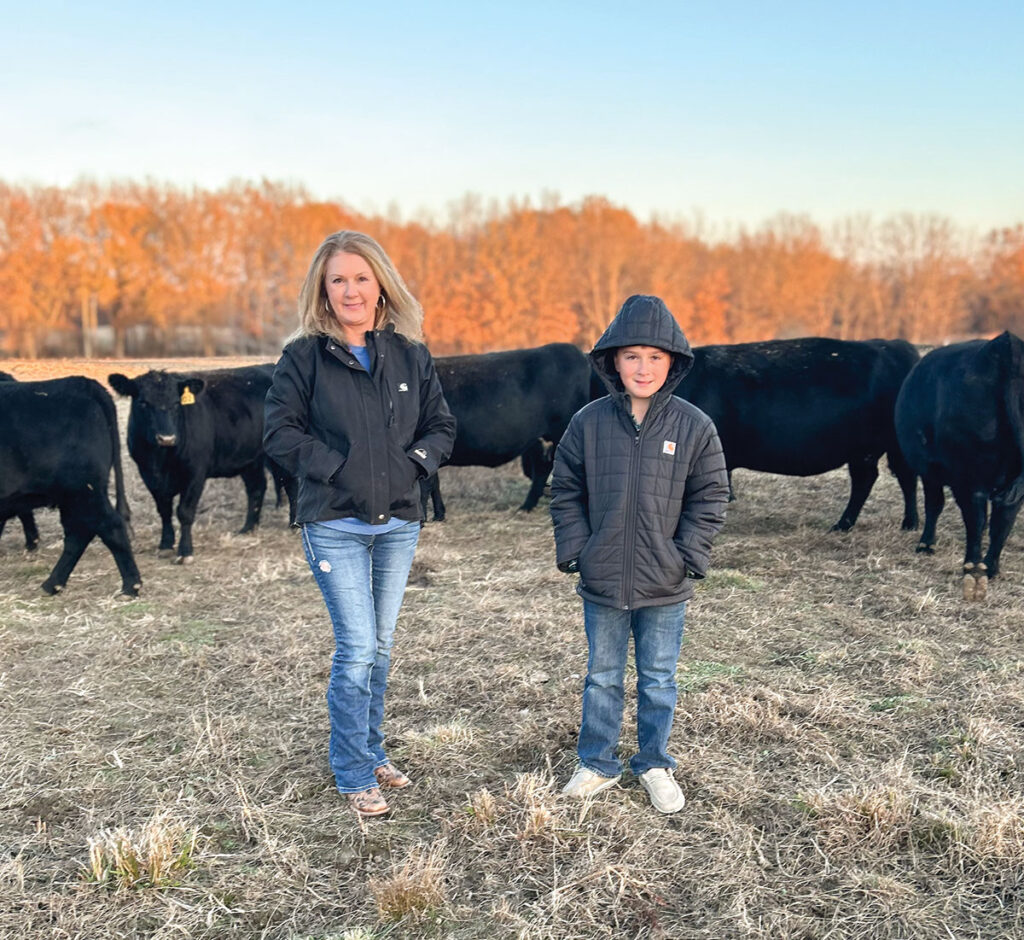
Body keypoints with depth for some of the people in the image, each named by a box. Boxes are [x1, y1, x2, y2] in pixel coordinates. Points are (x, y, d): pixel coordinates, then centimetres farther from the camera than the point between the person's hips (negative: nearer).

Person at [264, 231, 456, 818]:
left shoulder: (410, 355, 6)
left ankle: (372, 754, 31)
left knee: (381, 646, 14)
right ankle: (354, 776, 10)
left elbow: (442, 425, 11)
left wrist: (415, 462, -6)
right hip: (335, 523, -4)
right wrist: (336, 467, -14)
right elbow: (280, 432, -5)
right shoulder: (305, 357, -3)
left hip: (399, 522, 4)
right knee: (357, 649, -5)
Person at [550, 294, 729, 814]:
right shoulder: (588, 423, -4)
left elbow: (709, 497, 0)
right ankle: (597, 763, 31)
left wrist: (688, 556, -7)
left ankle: (655, 765, 32)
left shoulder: (693, 426, -5)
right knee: (602, 677, 15)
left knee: (659, 679, 14)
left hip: (665, 586, 0)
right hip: (602, 581, 1)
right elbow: (566, 492, 4)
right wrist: (574, 550, -4)